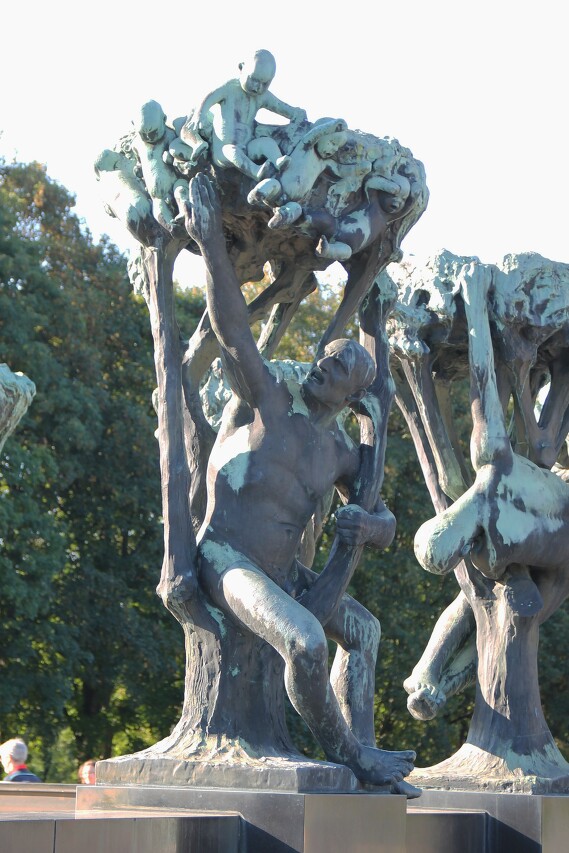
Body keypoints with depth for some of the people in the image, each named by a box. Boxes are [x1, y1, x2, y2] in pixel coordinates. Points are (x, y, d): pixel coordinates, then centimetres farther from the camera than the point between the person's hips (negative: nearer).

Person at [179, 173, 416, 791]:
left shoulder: (341, 454, 13)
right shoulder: (268, 402, -4)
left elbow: (385, 526, 18)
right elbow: (232, 330, -14)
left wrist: (371, 525, -9)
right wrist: (210, 242, -22)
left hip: (282, 572, 8)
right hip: (226, 561, -8)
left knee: (362, 628, 20)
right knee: (305, 641, -29)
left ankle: (361, 753, 20)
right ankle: (342, 750, -10)